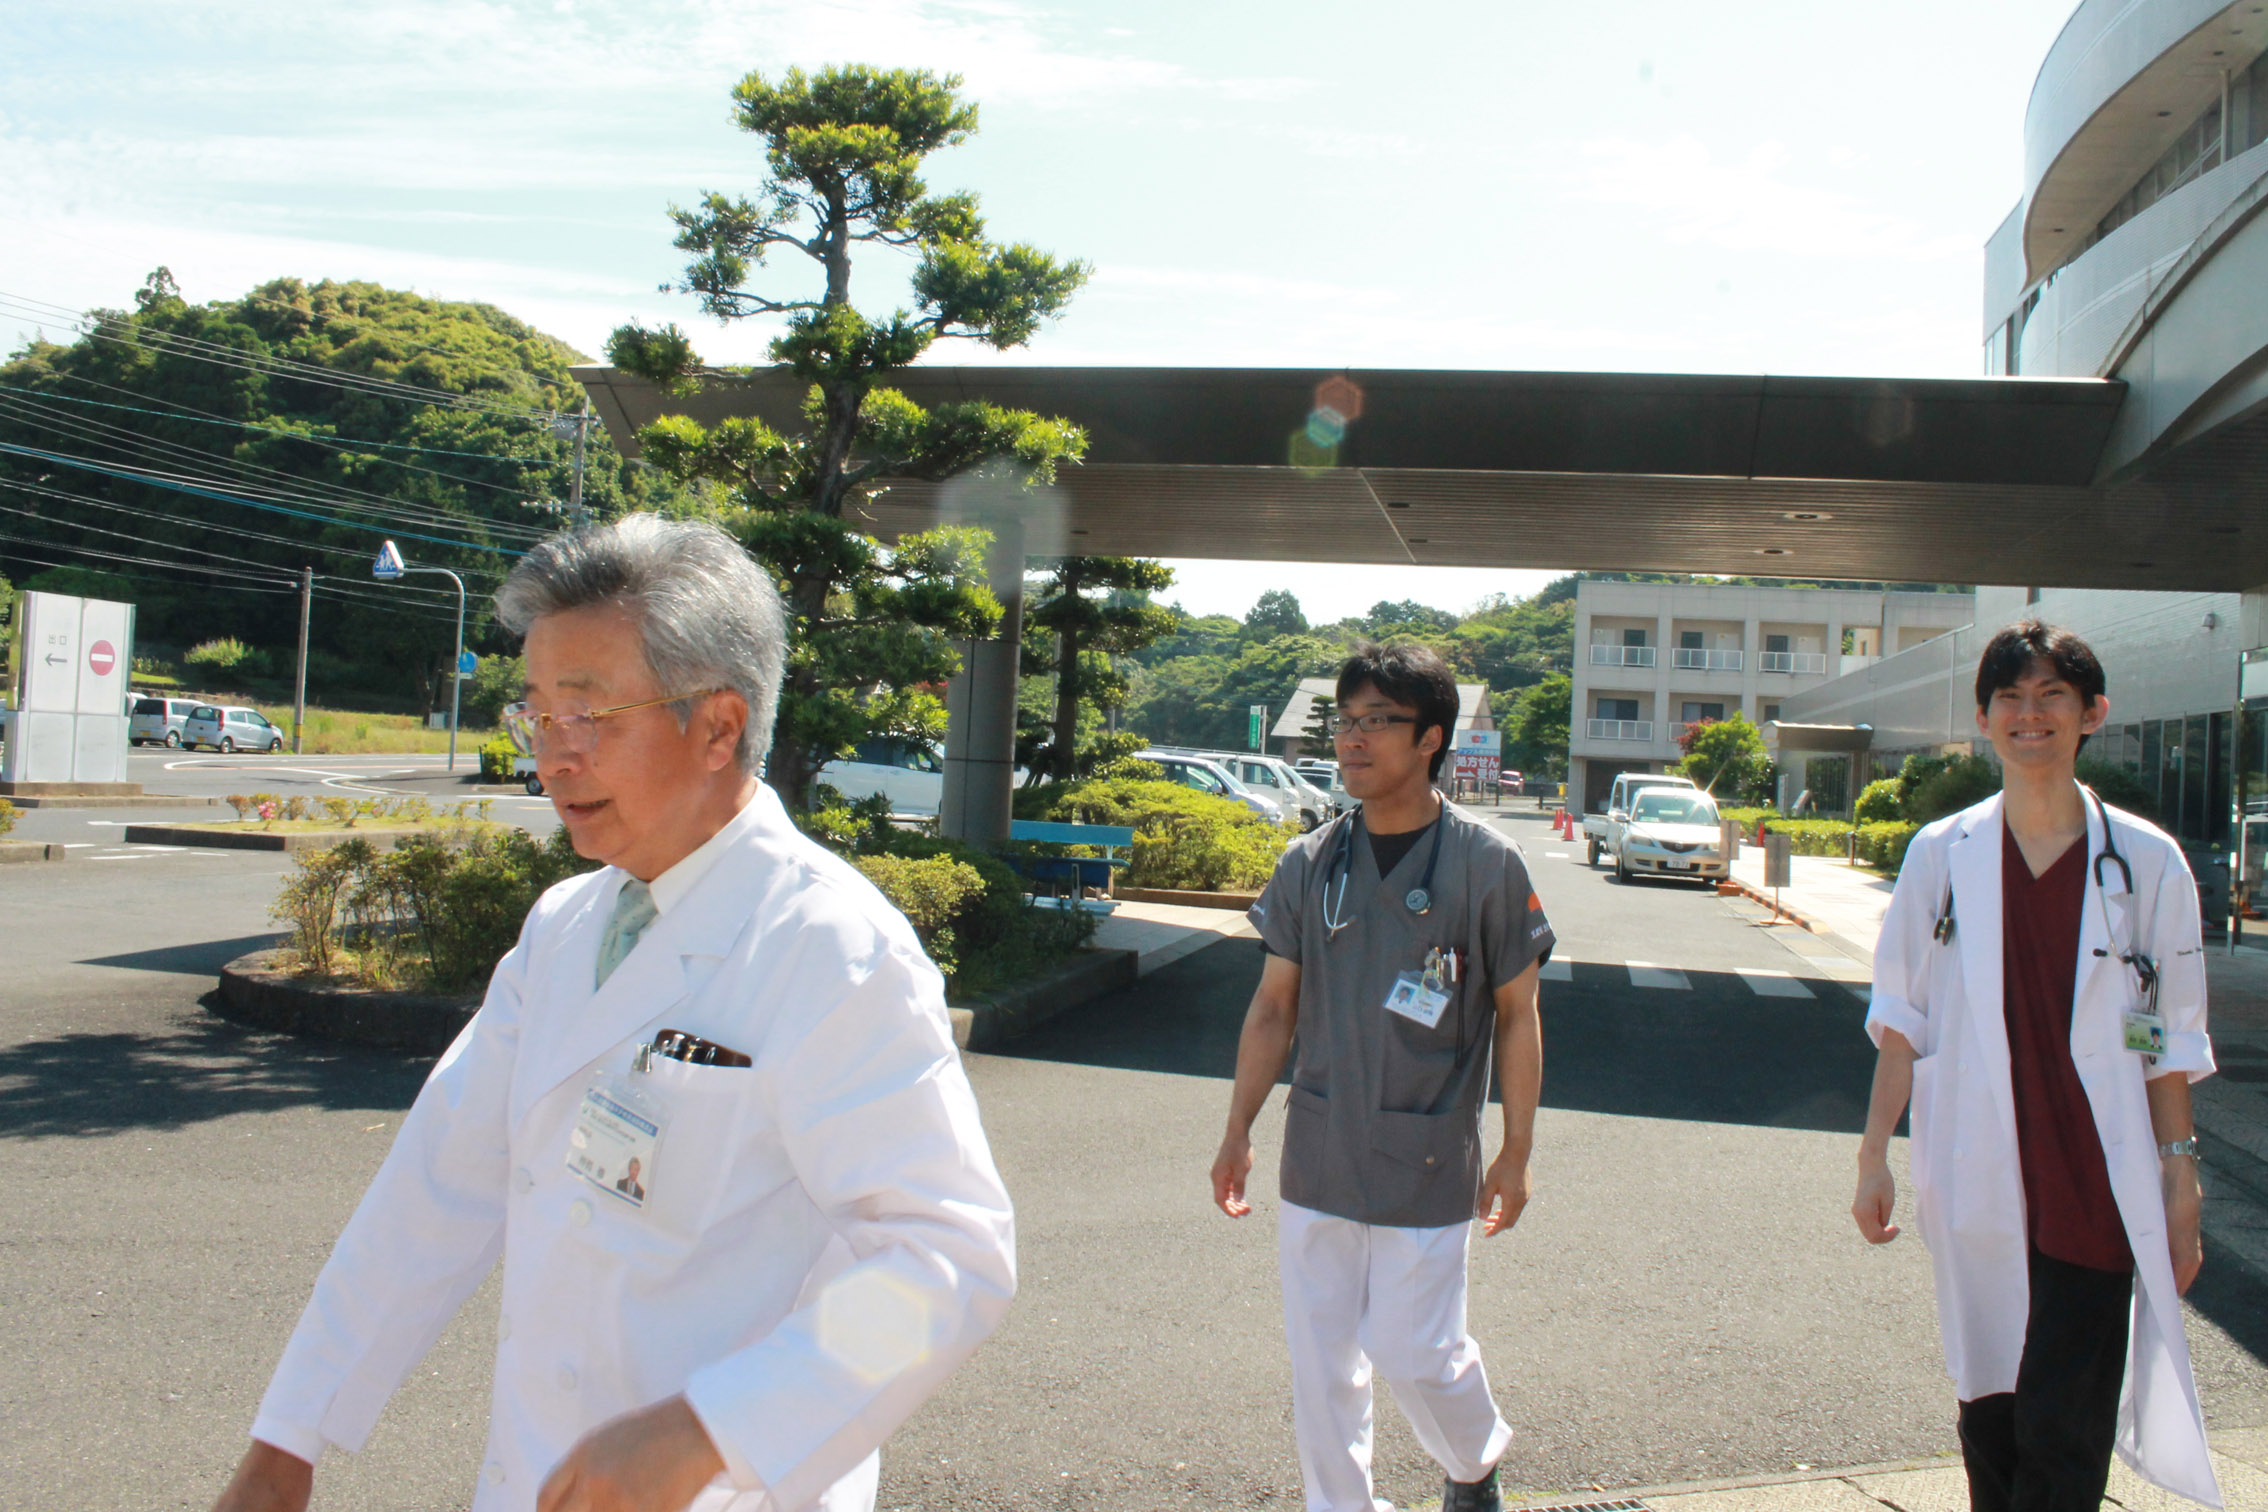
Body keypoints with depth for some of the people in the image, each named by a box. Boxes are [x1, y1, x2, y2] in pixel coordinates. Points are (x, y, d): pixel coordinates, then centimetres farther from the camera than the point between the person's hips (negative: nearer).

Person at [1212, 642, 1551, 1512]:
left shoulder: (1485, 865, -7)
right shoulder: (1310, 864, 3)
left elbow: (1517, 1017, -2)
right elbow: (1274, 1007, 9)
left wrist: (1516, 1155, -3)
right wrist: (1238, 1133, 7)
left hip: (1427, 1164, -3)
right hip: (1318, 1155, 4)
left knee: (1415, 1354, 3)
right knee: (1321, 1364, 10)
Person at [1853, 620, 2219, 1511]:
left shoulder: (2146, 861, 0)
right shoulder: (1941, 854, 3)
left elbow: (2169, 1045, 4)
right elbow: (1902, 1021, 6)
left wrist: (2180, 1185, 2)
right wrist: (1874, 1155, 3)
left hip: (2095, 1191, -2)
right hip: (1979, 1191, 2)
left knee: (2063, 1438, -4)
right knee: (1988, 1419, 13)